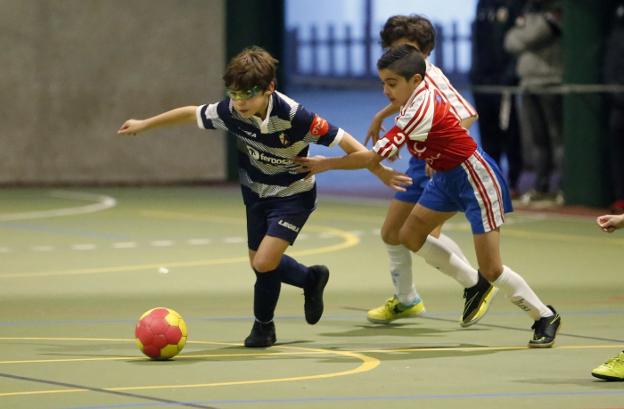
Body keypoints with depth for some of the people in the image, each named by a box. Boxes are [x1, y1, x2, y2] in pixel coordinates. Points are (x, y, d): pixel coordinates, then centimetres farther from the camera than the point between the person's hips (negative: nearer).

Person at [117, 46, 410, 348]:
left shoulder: (293, 116, -33)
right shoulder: (230, 111, -20)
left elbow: (342, 140, -26)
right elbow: (191, 113, -2)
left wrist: (381, 172, -21)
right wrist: (144, 125, 9)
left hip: (293, 195, -6)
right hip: (256, 193, 6)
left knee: (264, 262, -16)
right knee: (259, 263, 14)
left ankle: (263, 325, 11)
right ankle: (311, 279, 44)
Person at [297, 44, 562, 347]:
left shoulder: (419, 112, -30)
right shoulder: (423, 91, -4)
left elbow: (372, 157, -29)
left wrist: (326, 164, -19)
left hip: (476, 178, -10)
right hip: (447, 177, 10)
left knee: (491, 270, -9)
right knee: (410, 236, 11)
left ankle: (545, 317, 10)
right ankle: (474, 283, 26)